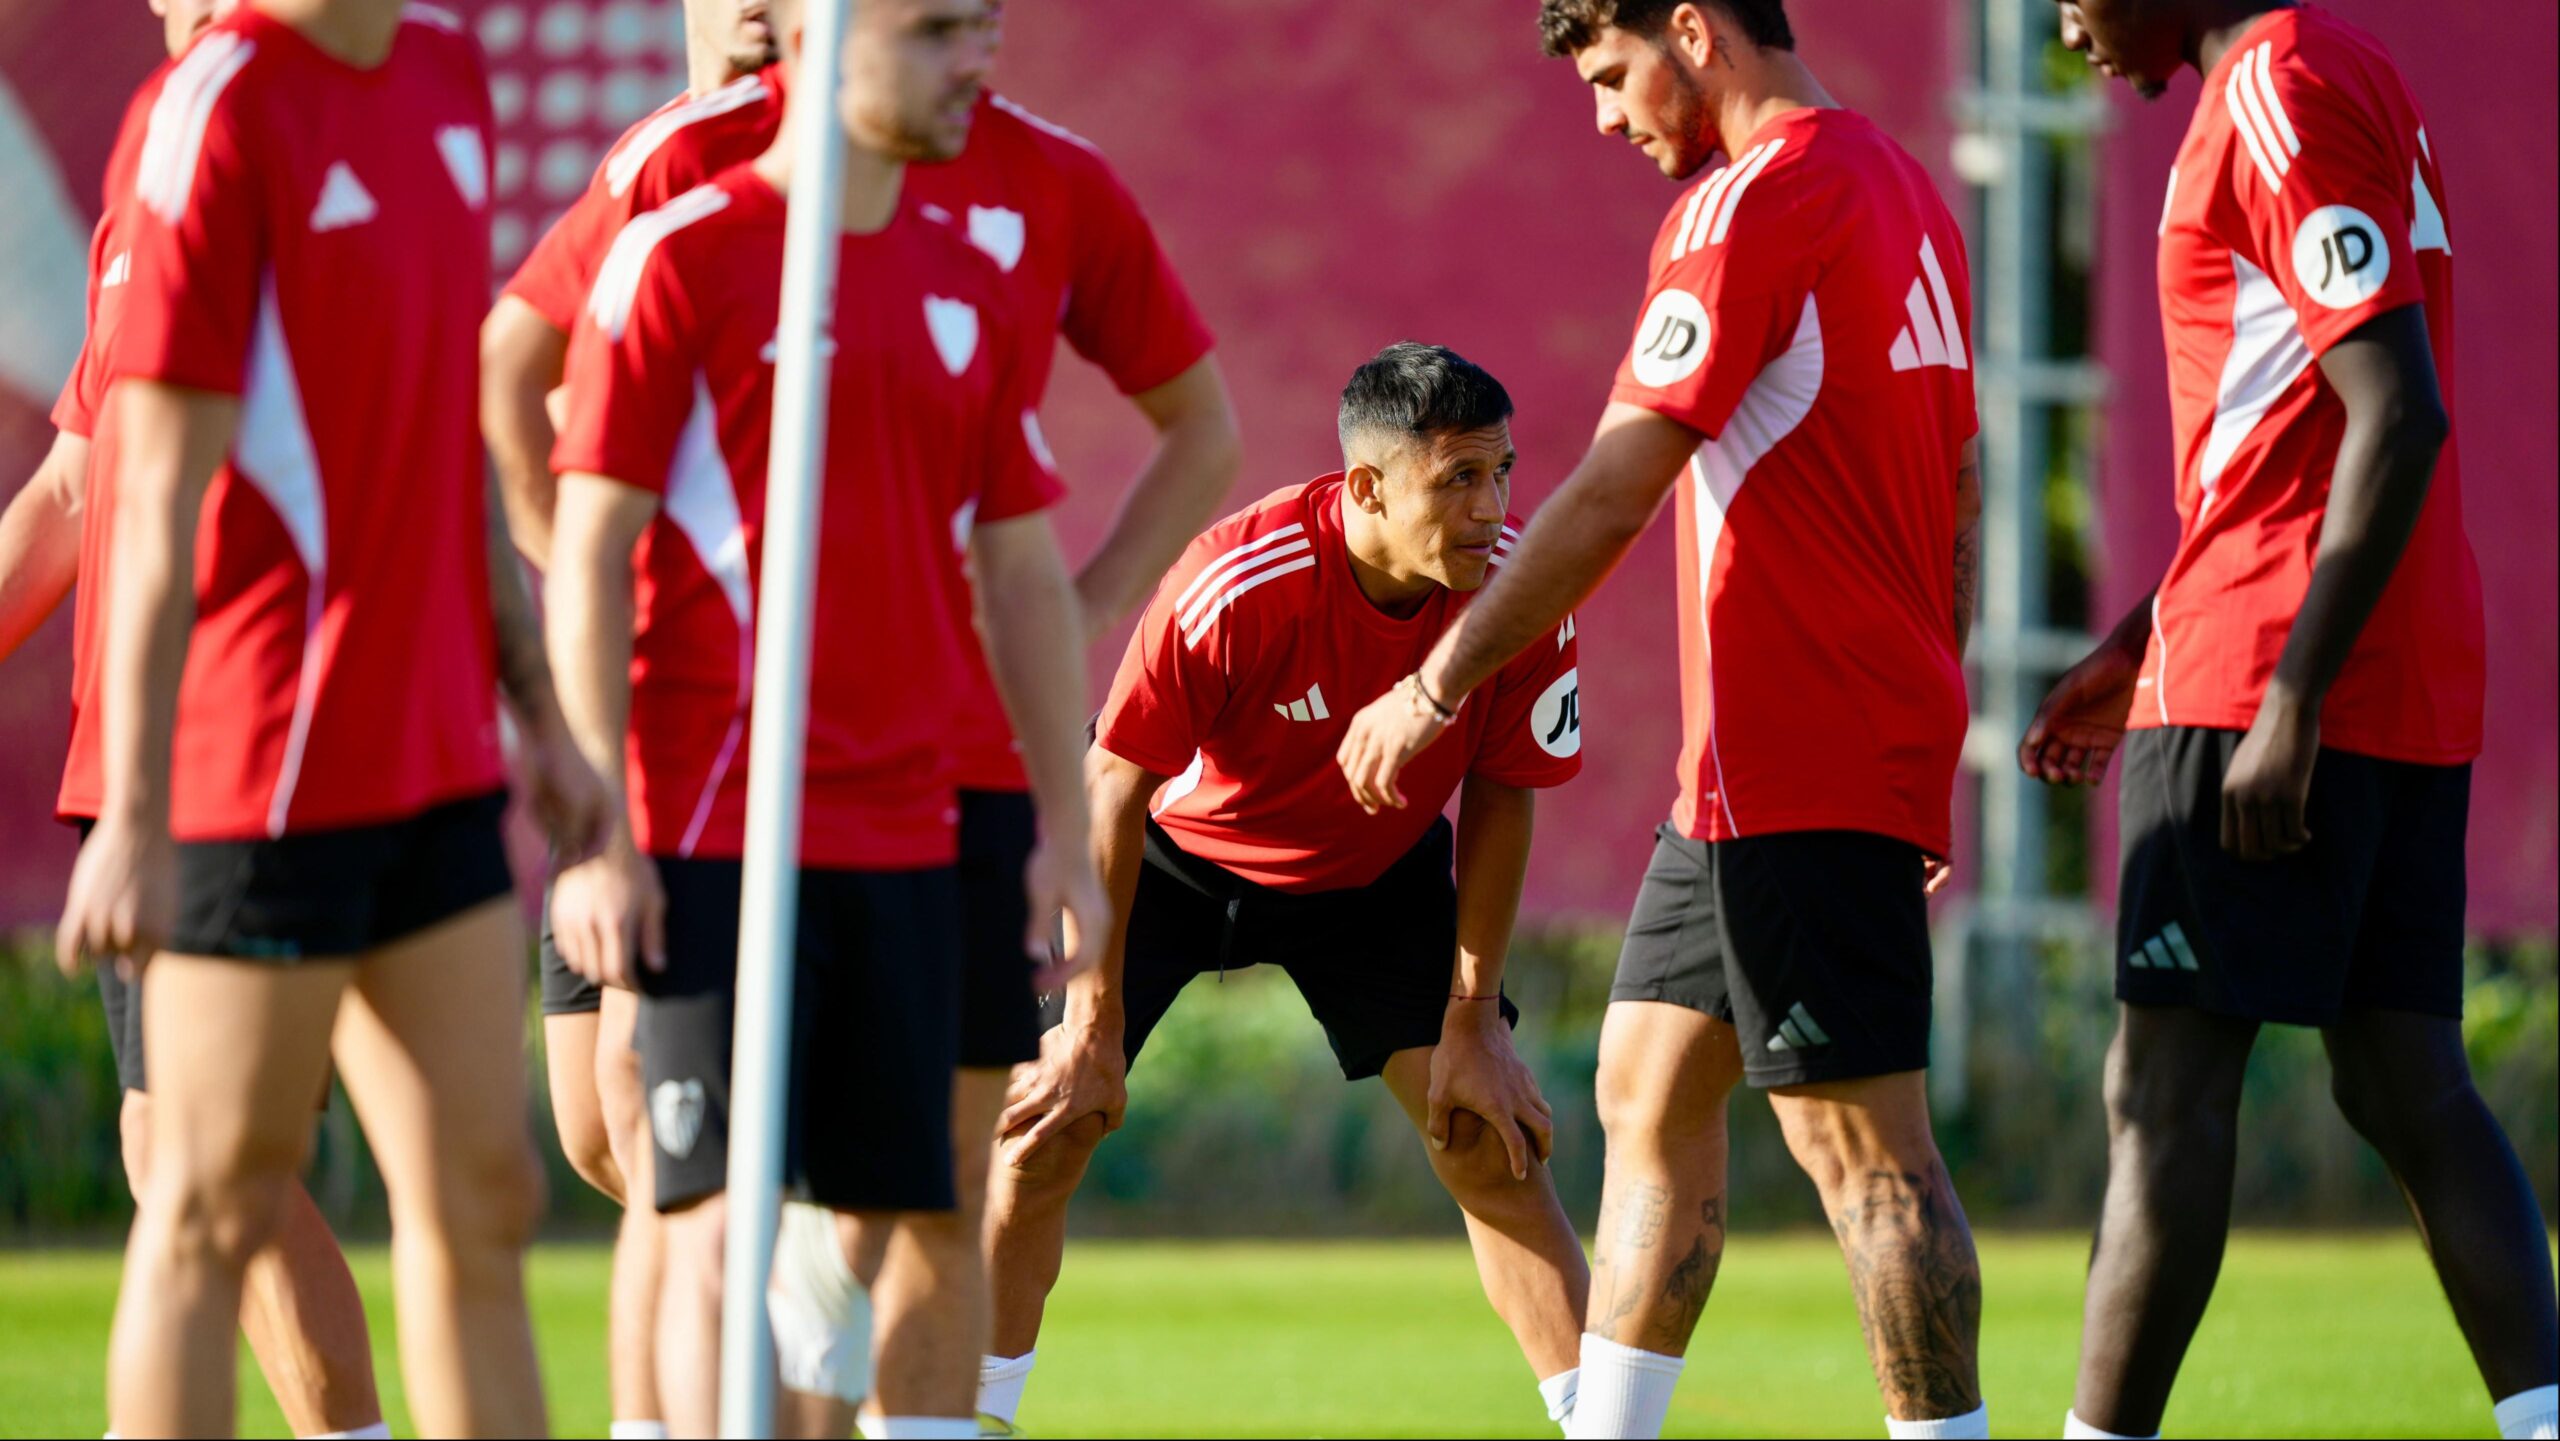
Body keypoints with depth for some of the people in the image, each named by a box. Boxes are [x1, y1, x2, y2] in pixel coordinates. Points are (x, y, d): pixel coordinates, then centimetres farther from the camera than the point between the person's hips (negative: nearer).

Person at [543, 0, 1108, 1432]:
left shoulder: (973, 289, 12)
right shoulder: (682, 256, -5)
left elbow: (1025, 575, 16)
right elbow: (589, 556, -7)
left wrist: (1066, 831, 11)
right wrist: (597, 834, -12)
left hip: (911, 832, 6)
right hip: (714, 832, -6)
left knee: (938, 1220, 5)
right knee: (724, 1218, -8)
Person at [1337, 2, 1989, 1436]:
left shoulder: (1755, 201, -13)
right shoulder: (1907, 194, 16)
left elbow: (1610, 497, -16)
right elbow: (1959, 499, 20)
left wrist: (1439, 687, -9)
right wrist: (1919, 750, 24)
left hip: (1793, 763, -10)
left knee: (1863, 1142, -9)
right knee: (1649, 1088, 14)